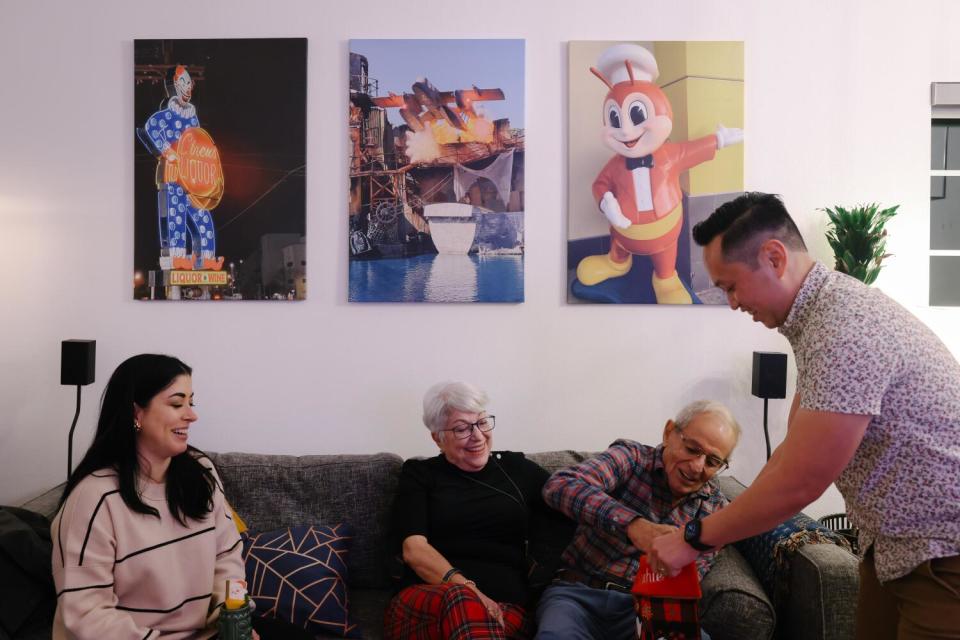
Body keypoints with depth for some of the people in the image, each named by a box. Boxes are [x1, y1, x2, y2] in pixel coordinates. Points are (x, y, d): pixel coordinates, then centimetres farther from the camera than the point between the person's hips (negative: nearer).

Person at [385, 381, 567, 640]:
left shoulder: (516, 468, 19)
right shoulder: (419, 474, 12)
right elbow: (414, 548, -3)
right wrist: (466, 590, -20)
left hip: (504, 606, 1)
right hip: (425, 601, 0)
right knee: (458, 601, -37)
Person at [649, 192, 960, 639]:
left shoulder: (845, 328, -27)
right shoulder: (817, 314, 4)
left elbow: (796, 485, -25)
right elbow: (792, 452, 9)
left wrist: (697, 537, -13)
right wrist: (721, 530, 5)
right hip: (894, 544, 8)